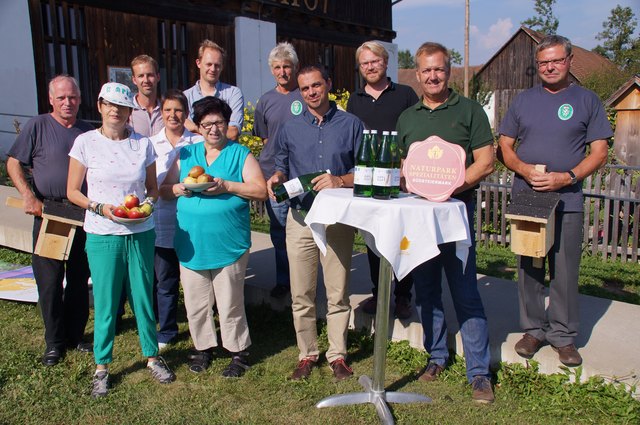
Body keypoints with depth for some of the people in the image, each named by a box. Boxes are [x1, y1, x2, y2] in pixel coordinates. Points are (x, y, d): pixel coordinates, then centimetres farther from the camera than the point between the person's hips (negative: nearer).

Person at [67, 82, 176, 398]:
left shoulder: (143, 144, 2)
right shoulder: (85, 142, -2)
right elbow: (72, 192, 0)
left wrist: (147, 203, -11)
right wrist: (101, 208, -15)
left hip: (141, 233, 2)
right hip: (102, 235, -1)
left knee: (143, 298, 9)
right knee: (105, 302, 6)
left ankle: (152, 357, 28)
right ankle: (101, 366, 25)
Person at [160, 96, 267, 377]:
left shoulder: (240, 154, 3)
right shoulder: (185, 154, 13)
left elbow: (260, 191, -6)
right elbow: (164, 190, 14)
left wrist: (227, 186, -16)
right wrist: (179, 189, -8)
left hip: (228, 245, -3)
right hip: (191, 245, 4)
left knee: (230, 304, 5)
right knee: (196, 304, 13)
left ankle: (239, 352, 22)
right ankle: (203, 347, 32)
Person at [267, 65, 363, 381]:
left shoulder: (351, 124, 4)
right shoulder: (289, 129, 10)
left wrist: (340, 181, -15)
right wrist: (276, 179, -6)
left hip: (338, 219, -1)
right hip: (300, 218, 2)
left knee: (338, 294, 6)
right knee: (302, 295, 6)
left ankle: (338, 355, 22)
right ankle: (307, 354, 23)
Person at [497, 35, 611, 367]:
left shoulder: (587, 101, 6)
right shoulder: (523, 101, 11)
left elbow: (599, 152, 2)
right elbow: (504, 147, 9)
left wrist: (567, 177, -14)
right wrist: (526, 170, -9)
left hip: (568, 201, -2)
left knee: (565, 271, 1)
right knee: (528, 268, 7)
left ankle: (563, 335, 15)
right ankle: (533, 329, 21)